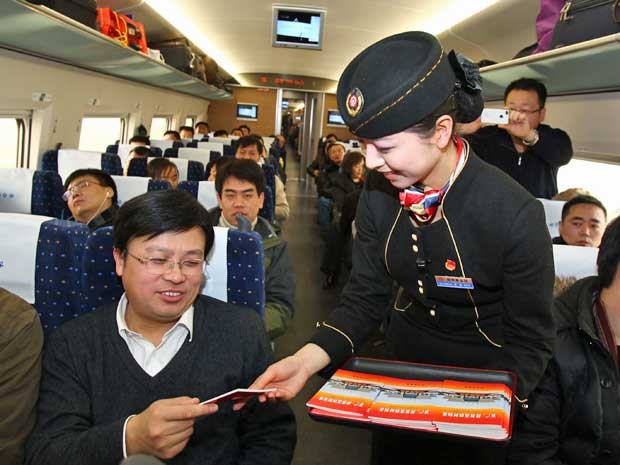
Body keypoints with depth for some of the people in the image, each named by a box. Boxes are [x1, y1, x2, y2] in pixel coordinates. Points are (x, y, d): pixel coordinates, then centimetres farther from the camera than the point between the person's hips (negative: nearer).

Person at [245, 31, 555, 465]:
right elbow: (365, 297, -9)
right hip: (403, 365, 4)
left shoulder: (515, 214, -27)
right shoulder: (378, 195, -14)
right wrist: (306, 360, -24)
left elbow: (530, 340, -18)